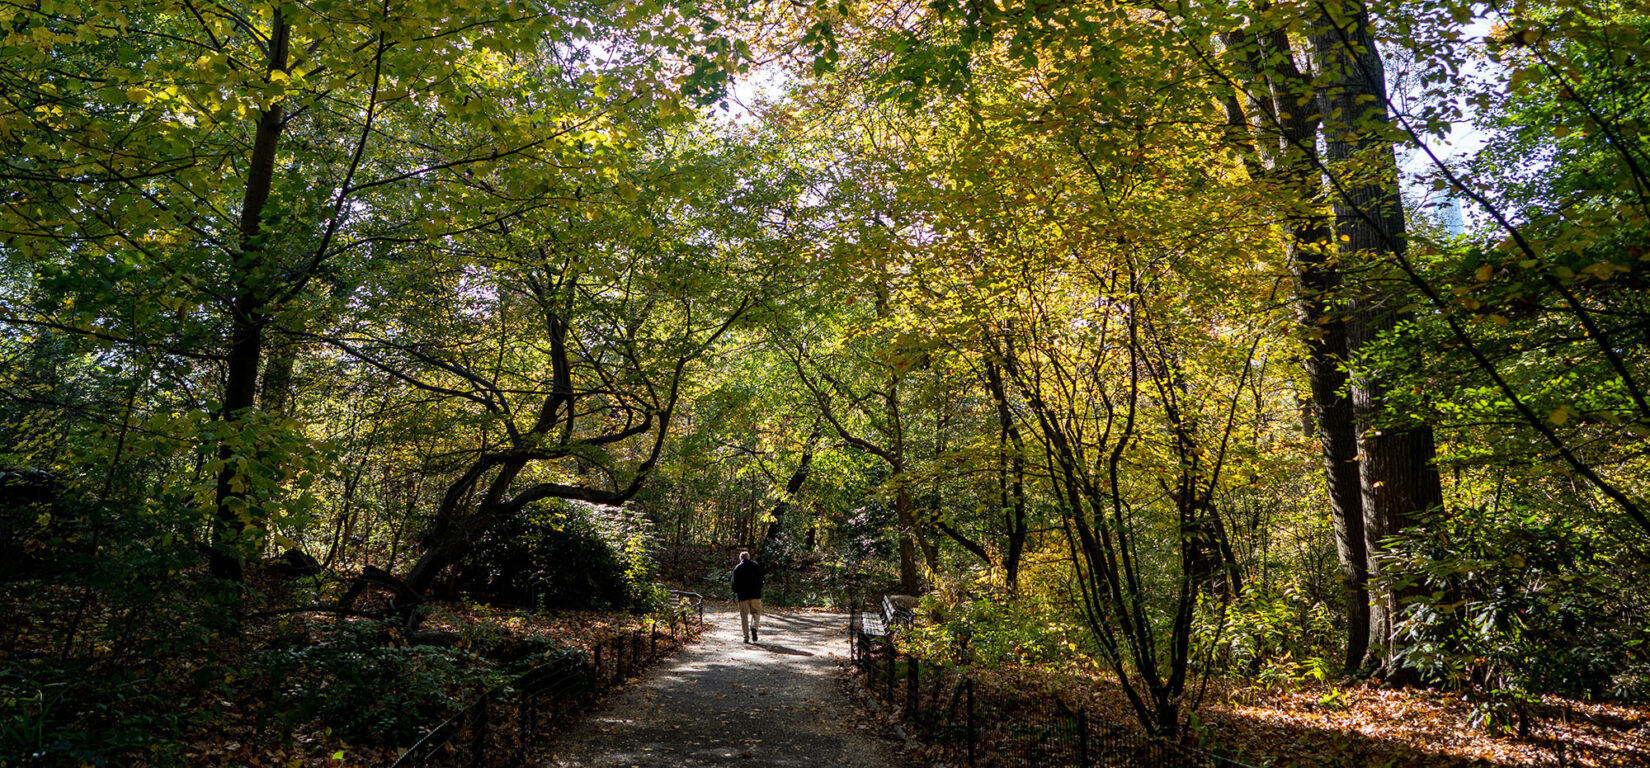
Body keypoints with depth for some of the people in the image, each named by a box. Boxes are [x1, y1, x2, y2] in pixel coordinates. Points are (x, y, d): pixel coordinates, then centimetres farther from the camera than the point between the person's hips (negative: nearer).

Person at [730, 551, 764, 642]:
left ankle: (746, 636, 0)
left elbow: (735, 582, 1)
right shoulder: (756, 565, 7)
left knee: (744, 616, 5)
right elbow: (760, 580, 6)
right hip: (755, 594, 0)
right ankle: (754, 627, -15)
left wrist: (734, 593, 12)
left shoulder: (737, 568, 4)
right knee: (756, 613, 12)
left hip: (742, 595, 0)